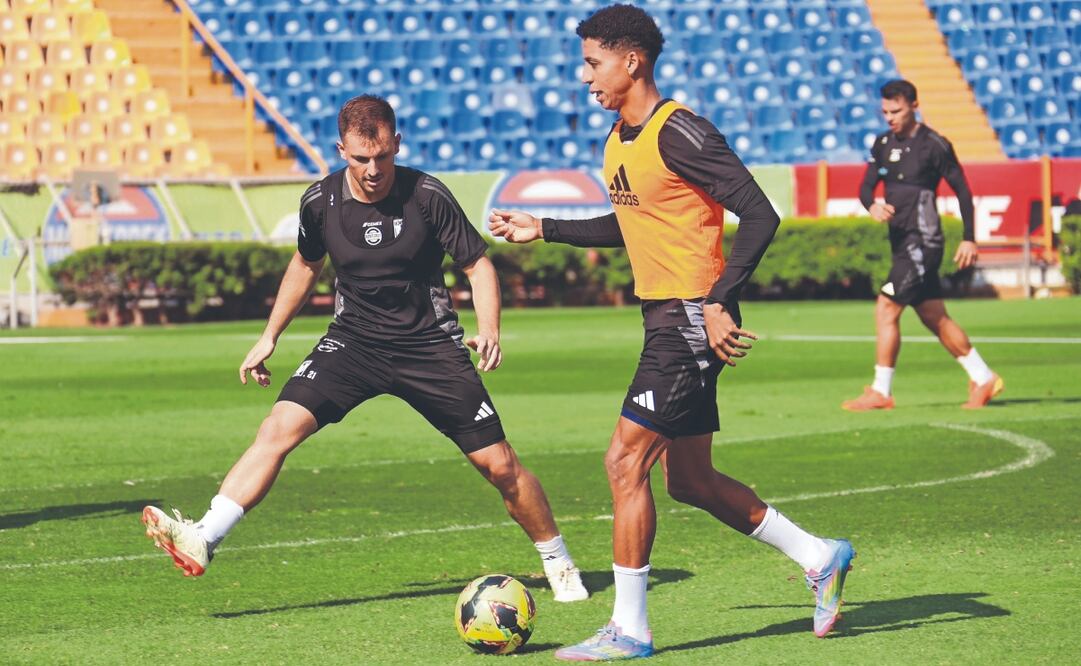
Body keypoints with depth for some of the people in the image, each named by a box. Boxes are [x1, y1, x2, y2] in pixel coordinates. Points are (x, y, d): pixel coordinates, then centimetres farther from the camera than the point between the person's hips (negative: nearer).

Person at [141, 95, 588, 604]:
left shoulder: (427, 196, -14)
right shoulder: (321, 202, -6)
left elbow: (477, 263, -5)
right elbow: (306, 265, 15)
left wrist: (488, 328, -22)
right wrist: (270, 336, 18)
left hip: (429, 344, -2)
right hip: (353, 341, 2)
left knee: (498, 465, -2)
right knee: (280, 426, -20)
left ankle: (559, 563, 20)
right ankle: (201, 541, -25)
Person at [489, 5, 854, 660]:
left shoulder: (678, 133, -17)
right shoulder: (620, 139, 12)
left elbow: (760, 215, -20)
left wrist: (719, 301, -26)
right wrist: (543, 229, 23)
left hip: (693, 319, -10)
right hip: (665, 317, 10)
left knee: (625, 461, -8)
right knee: (689, 480, 13)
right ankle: (820, 557, 25)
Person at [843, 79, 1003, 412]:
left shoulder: (934, 145, -9)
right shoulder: (883, 144, 11)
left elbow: (962, 190, -5)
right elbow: (866, 185, 8)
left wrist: (969, 239, -6)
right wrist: (872, 206, -15)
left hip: (923, 241, -8)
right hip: (901, 242, 8)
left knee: (886, 309, -14)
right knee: (935, 318, 13)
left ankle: (880, 391, -9)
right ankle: (984, 379, 22)